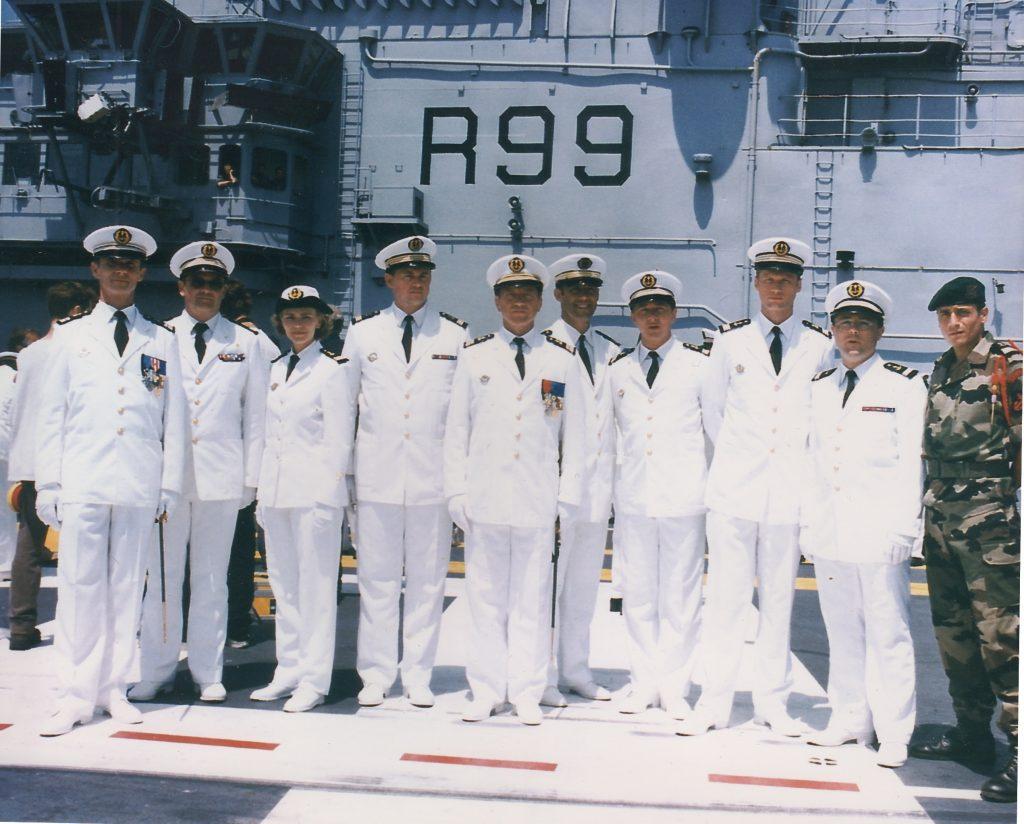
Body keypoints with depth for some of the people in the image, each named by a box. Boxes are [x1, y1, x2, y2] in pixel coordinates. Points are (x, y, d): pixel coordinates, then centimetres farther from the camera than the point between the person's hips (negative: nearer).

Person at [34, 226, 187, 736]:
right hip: (82, 483, 0)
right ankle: (76, 695, 8)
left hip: (139, 485, 1)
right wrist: (47, 484, 2)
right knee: (80, 588, -1)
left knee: (127, 588, 5)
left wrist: (169, 487, 5)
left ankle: (113, 689, 16)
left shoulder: (161, 342, 12)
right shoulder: (71, 336, 12)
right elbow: (51, 415, 9)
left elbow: (174, 421, 10)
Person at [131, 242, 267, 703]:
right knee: (161, 578, 4)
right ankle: (156, 673, 16)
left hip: (221, 476, 0)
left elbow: (256, 413, 9)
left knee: (211, 580, 6)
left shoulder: (245, 343, 10)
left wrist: (251, 476, 3)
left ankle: (208, 674, 16)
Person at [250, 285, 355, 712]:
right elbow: (270, 434, 17)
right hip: (277, 491, 7)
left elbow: (338, 440, -8)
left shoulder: (332, 370, -5)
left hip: (315, 491, -7)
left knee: (316, 586, -1)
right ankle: (288, 672, 23)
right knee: (284, 585, 13)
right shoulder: (277, 369, 16)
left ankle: (313, 680, 7)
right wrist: (263, 490, 13)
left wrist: (326, 495, -13)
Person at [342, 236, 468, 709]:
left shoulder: (456, 336, 6)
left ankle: (418, 677, 16)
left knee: (427, 579, 5)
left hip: (434, 476, 0)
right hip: (377, 475, 1)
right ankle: (376, 676, 15)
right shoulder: (362, 333, 9)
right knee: (377, 578, 4)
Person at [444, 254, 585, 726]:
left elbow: (574, 434, 8)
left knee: (532, 599, 4)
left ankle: (526, 694, 14)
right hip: (484, 498, 1)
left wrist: (568, 497, 2)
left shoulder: (562, 360, 8)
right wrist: (456, 492, 2)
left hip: (538, 501, 0)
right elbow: (456, 428, 9)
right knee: (486, 597, 5)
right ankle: (487, 691, 16)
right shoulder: (474, 356, 9)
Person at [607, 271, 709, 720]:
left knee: (680, 594, 4)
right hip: (633, 496, 3)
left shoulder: (699, 364, 2)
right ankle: (643, 681, 20)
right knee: (638, 593, 8)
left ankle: (673, 686, 15)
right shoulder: (617, 370, 10)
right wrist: (613, 484, 13)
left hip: (683, 496, -2)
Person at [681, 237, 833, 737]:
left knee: (779, 600, 8)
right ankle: (714, 701, 10)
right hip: (734, 488, 0)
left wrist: (797, 459, 12)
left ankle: (772, 701, 20)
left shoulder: (820, 346, 5)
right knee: (726, 597, 1)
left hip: (790, 490, 1)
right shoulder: (731, 340, 5)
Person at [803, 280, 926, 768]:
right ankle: (848, 720, 23)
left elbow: (911, 464, -4)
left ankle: (894, 734, 10)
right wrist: (809, 517, 12)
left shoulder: (905, 385, 0)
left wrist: (903, 530, -10)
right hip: (828, 530, 5)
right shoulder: (820, 388, 14)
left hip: (879, 533, -5)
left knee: (888, 633, 0)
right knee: (841, 632, 12)